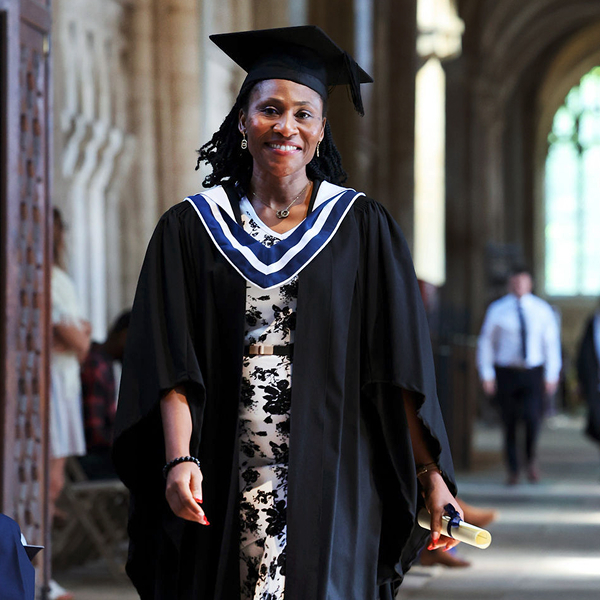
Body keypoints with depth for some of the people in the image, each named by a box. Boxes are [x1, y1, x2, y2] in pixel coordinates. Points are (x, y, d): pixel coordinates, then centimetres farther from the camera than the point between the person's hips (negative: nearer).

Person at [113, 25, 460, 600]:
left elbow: (398, 369, 2)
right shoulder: (189, 230, 6)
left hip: (329, 487, 0)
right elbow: (171, 366, -1)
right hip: (221, 489, 1)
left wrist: (431, 474, -4)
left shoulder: (363, 230, 5)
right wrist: (179, 458, -16)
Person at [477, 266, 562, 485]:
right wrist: (487, 375, 0)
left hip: (533, 374, 0)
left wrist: (552, 375, 5)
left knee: (532, 418, -18)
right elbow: (486, 342, 5)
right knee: (509, 423, 1)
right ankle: (512, 471, 16)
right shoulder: (497, 310, 0)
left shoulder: (542, 309, 3)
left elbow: (551, 343, 9)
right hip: (506, 373, 0)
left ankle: (531, 459, 8)